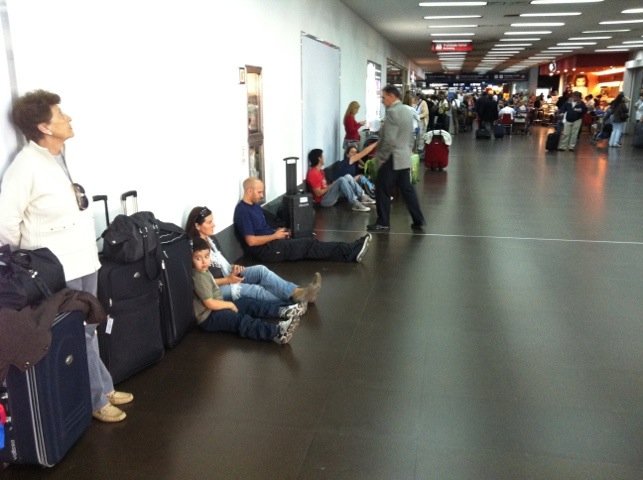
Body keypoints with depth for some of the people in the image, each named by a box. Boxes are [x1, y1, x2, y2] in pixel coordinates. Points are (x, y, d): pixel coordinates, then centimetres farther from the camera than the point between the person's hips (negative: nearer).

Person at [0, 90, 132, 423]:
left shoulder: (64, 156, 5)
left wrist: (88, 246, 15)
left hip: (84, 261, 8)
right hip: (60, 272, -8)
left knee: (88, 330, 20)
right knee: (78, 337, 6)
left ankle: (104, 388, 35)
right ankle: (97, 400, 23)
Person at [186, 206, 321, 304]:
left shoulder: (211, 239, 10)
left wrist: (233, 268, -3)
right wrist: (228, 279, -21)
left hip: (229, 276, 8)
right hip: (216, 289, -8)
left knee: (261, 270, -17)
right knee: (254, 289, -27)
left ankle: (298, 293, -28)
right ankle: (292, 303, -25)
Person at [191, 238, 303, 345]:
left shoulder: (203, 271, 9)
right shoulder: (199, 277, -22)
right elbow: (210, 303, -22)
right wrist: (230, 305, -11)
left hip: (216, 307, 11)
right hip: (208, 317, -11)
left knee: (248, 304, 6)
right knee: (240, 321, -28)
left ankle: (281, 311, 1)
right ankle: (276, 332, -46)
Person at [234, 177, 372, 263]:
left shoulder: (255, 206, 14)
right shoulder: (243, 211, -17)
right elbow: (251, 241, -22)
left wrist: (277, 231, 3)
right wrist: (275, 235, -14)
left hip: (272, 242, 9)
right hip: (265, 250, -9)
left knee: (308, 243, -5)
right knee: (309, 245, -13)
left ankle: (351, 251, -12)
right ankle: (351, 253, -13)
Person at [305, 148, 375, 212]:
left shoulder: (320, 171, 16)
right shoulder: (313, 173, -16)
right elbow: (318, 193, -20)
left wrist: (331, 185, 1)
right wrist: (330, 186, -9)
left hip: (329, 195, 10)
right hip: (324, 200, -10)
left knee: (348, 177, -1)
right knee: (341, 180, -27)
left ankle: (362, 196, -7)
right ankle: (355, 204, -28)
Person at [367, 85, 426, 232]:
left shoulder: (392, 111, -16)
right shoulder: (407, 111, 13)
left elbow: (389, 139, -22)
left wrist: (381, 157, -14)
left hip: (391, 159, -9)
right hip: (404, 158, 9)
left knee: (382, 191, 2)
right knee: (407, 189, 13)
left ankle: (383, 222, 9)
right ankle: (418, 220, 15)